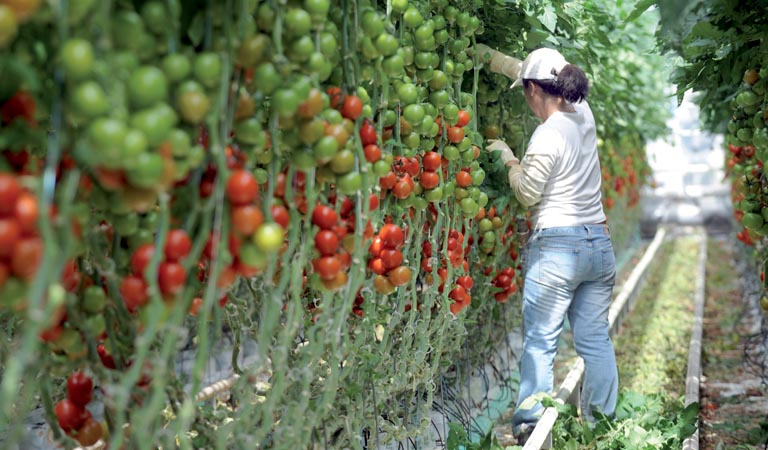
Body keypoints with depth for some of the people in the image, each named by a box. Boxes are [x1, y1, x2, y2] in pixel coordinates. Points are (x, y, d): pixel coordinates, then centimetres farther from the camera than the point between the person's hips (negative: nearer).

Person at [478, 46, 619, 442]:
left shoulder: (548, 135, -14)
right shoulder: (583, 114, 8)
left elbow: (527, 194, -8)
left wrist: (508, 158, 7)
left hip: (556, 248, -7)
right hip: (599, 244, 7)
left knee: (540, 342, 1)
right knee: (596, 341, 8)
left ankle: (530, 425, 5)